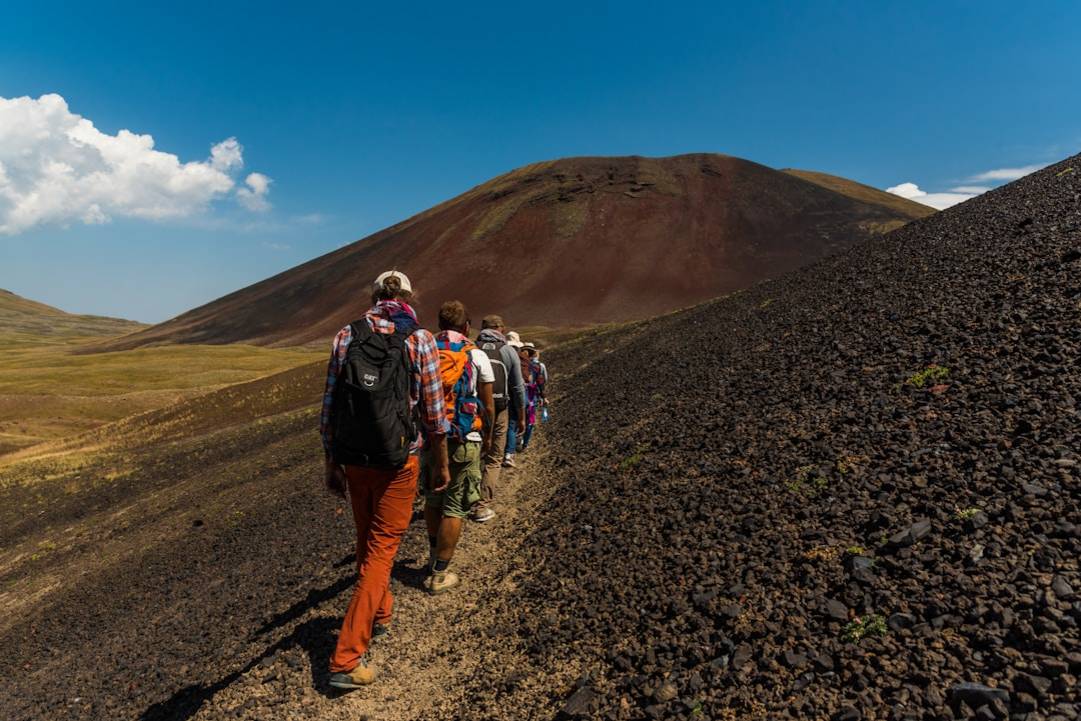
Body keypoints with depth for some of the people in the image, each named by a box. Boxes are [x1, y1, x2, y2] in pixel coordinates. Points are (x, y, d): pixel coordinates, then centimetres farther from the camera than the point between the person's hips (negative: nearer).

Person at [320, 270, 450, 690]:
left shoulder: (346, 336, 0)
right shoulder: (420, 340, -8)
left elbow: (329, 407, 1)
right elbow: (433, 412, -6)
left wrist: (331, 464, 11)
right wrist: (441, 464, 6)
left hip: (353, 459, 4)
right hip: (398, 461, -4)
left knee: (367, 539, 23)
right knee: (382, 548, 6)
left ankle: (379, 612, 46)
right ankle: (347, 658, 5)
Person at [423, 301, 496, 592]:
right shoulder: (476, 356, -4)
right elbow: (488, 405, 0)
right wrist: (488, 436, 16)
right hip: (463, 440, -4)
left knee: (432, 499, 21)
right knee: (454, 508, 5)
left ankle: (435, 556, 36)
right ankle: (439, 574, 11)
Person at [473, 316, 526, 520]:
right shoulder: (508, 351, 1)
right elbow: (518, 388, 1)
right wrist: (521, 417, 10)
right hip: (498, 412, -1)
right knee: (493, 460, 10)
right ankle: (482, 506, 7)